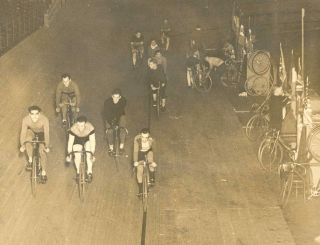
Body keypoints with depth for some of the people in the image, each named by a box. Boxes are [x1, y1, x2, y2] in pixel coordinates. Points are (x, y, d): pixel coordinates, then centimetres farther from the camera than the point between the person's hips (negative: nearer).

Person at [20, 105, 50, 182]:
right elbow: (23, 133, -29)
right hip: (31, 131, 1)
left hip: (41, 132, -1)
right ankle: (30, 160, -10)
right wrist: (22, 145, -33)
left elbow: (46, 133, -35)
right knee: (28, 139, -30)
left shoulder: (44, 119, -37)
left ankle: (44, 172, 1)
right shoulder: (26, 120, -32)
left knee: (42, 151, -14)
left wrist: (46, 146, -37)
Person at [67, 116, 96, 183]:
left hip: (87, 140, 0)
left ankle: (89, 173, -13)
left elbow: (92, 141, -31)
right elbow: (70, 141, -25)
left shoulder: (90, 128, -35)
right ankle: (78, 171, 11)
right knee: (77, 157, -16)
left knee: (89, 154, -23)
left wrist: (92, 154, -34)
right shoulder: (73, 129, -33)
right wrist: (69, 153, -26)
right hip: (77, 141, 0)